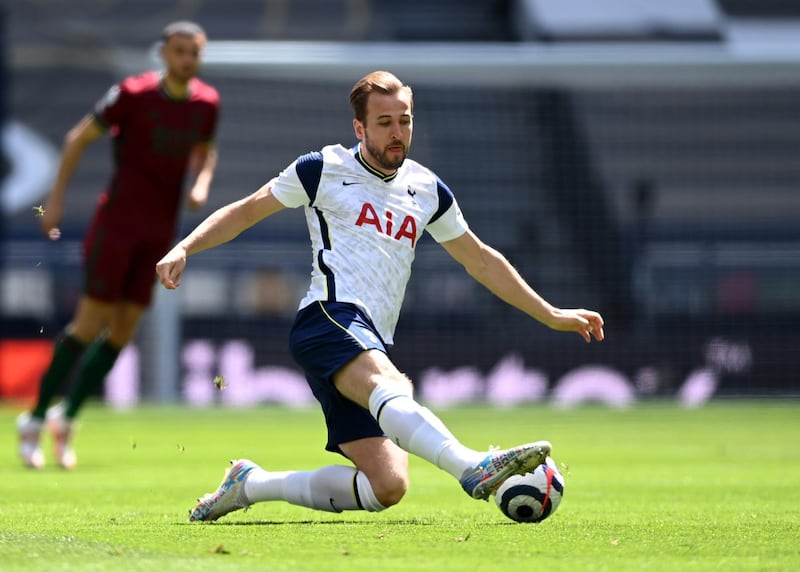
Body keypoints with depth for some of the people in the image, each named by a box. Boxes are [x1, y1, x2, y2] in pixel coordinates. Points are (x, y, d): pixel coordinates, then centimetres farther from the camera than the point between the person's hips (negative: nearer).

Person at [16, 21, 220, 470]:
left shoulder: (207, 103, 3)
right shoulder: (134, 94, -11)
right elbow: (79, 138, -2)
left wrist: (202, 185, 1)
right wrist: (56, 199, -5)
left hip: (160, 230, 5)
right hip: (117, 220, -5)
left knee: (124, 328, 0)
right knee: (92, 322, -8)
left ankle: (67, 417, 14)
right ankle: (36, 419, 4)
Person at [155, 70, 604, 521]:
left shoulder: (427, 189, 20)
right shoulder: (324, 169, 7)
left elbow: (482, 262, 29)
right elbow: (246, 212, 15)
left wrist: (552, 316, 27)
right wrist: (183, 249, 2)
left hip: (375, 346, 6)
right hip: (331, 316, -6)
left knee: (387, 486, -11)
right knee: (389, 389, -39)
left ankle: (249, 484, 6)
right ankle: (475, 468, -66)